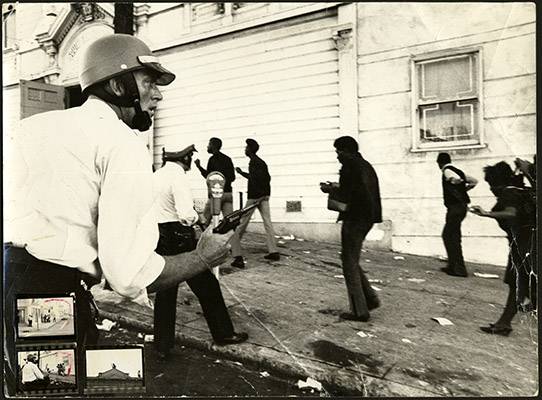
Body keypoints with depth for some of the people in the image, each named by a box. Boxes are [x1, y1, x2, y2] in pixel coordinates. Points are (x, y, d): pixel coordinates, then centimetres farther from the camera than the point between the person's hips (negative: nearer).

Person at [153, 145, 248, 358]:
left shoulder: (156, 175, 8)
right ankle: (223, 333, 22)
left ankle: (162, 346, 24)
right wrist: (197, 216, -4)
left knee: (165, 292, 15)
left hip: (160, 238, 8)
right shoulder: (178, 175, -16)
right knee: (207, 286, 8)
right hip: (179, 237, -8)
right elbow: (186, 215, -25)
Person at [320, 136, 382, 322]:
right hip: (367, 218, 10)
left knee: (350, 264, 0)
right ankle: (370, 299, 19)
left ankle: (359, 311, 7)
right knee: (351, 261, 20)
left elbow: (345, 196, -19)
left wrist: (330, 189, -2)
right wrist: (338, 188, 18)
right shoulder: (366, 165, 16)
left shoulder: (350, 166, -13)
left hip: (355, 219, -10)